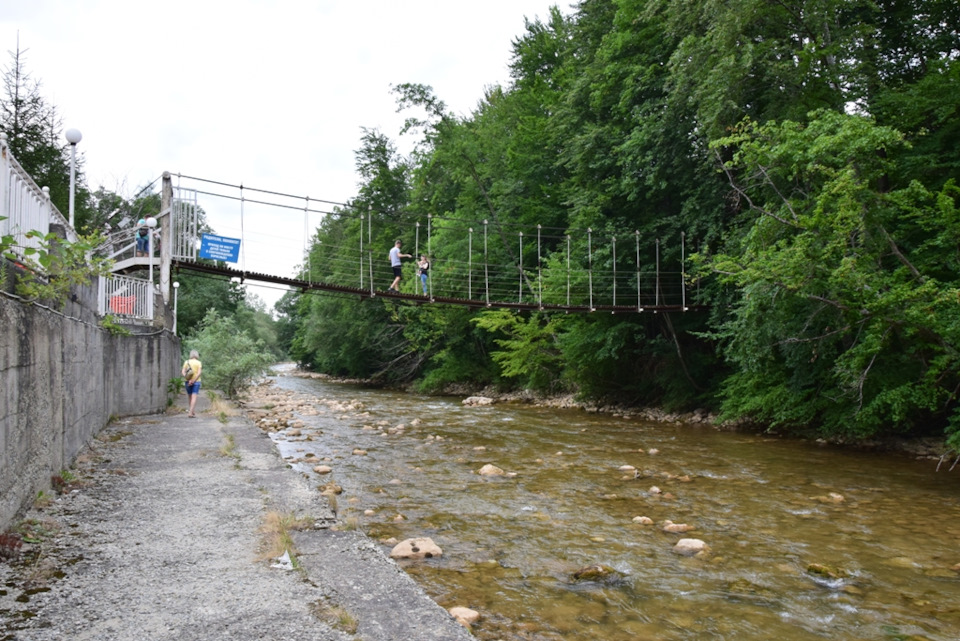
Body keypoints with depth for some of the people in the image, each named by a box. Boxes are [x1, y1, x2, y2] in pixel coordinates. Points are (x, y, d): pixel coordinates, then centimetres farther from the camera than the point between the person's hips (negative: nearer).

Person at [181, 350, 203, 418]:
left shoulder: (186, 362, 4)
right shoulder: (199, 363, -3)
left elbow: (183, 372, -8)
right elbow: (199, 373, -17)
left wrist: (189, 380, -16)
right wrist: (193, 381, -17)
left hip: (187, 381, 3)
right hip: (196, 382, -3)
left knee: (190, 397, 15)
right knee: (194, 398, -7)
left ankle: (194, 412, 22)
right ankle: (191, 413, -20)